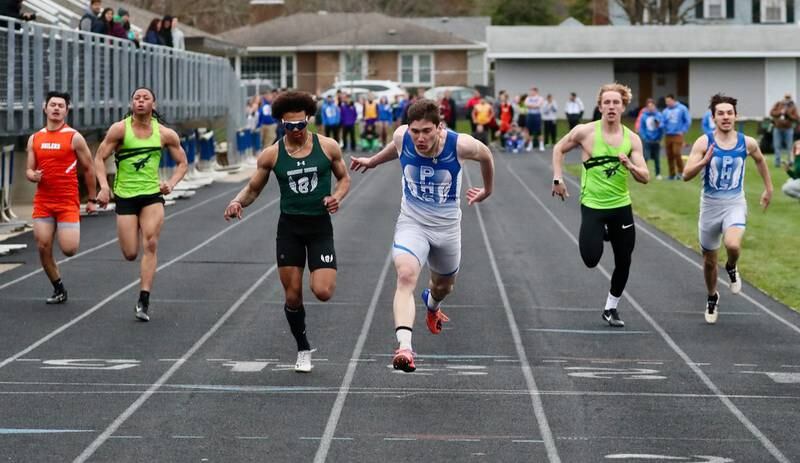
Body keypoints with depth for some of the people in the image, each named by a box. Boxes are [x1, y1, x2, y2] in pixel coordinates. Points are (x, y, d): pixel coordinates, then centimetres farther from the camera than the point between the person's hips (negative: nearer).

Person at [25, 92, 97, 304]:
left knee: (69, 249, -11)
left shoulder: (74, 138, -4)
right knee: (43, 248, -1)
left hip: (68, 202, -4)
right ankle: (58, 289, 16)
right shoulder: (35, 139, 8)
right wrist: (33, 175, -11)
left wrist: (92, 199, 4)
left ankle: (73, 230, 26)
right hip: (43, 201, 4)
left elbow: (88, 169, 3)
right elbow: (29, 170, 14)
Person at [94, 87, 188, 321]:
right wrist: (104, 186, -19)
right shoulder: (120, 129, -5)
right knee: (130, 254, -4)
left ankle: (144, 300, -13)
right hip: (125, 196, -1)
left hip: (152, 195, 1)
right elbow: (100, 158, -4)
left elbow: (182, 163, 12)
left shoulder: (165, 134, 1)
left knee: (150, 245, -16)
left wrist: (171, 183, -6)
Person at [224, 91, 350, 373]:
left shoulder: (328, 147, -4)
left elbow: (344, 178, 11)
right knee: (292, 296, 2)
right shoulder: (272, 155, -2)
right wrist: (238, 202, -14)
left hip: (320, 226, -1)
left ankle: (322, 274, 24)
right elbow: (253, 188, 8)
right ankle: (303, 350, 24)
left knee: (323, 292, -14)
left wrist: (337, 197, -10)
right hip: (289, 227, 1)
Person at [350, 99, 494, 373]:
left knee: (443, 286, 24)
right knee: (406, 276, -28)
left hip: (447, 226, 1)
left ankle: (432, 305, 63)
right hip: (412, 223, -1)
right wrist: (372, 161, 27)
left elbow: (485, 155, 2)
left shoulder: (460, 145, -23)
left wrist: (487, 190, 18)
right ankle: (404, 347, -39)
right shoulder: (401, 137, -18)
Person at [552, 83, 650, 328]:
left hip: (621, 206, 3)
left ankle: (611, 308, 27)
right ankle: (597, 235, 22)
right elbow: (559, 149, 7)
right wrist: (557, 179, 0)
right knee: (591, 260, -15)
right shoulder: (586, 132, -10)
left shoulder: (632, 139, -3)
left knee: (623, 262, 7)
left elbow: (645, 177, -5)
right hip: (592, 206, -3)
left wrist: (630, 166, -25)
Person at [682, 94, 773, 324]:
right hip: (710, 205, 1)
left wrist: (768, 188, 24)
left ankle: (731, 269, 6)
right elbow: (686, 175, -15)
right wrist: (705, 161, -31)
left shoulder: (747, 143, -4)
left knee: (733, 245, -30)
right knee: (709, 260, 12)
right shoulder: (704, 142, -10)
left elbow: (760, 160, 19)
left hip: (735, 204, 0)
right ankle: (712, 297, 41)